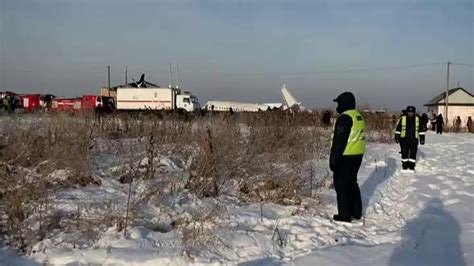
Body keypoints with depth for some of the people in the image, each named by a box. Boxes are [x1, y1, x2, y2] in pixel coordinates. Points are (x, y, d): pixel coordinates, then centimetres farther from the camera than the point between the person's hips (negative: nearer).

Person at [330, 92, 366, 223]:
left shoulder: (344, 118, -18)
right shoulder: (359, 116, 12)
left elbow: (339, 141, -20)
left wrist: (333, 159, -15)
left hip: (345, 157, -9)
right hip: (357, 156, 9)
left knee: (341, 185, -1)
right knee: (352, 183, 19)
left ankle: (345, 215, 4)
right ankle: (356, 212, 26)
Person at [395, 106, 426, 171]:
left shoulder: (417, 119, 6)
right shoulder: (403, 119, 3)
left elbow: (421, 129, 11)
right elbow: (398, 129, 7)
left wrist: (422, 139, 7)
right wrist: (396, 138, 5)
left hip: (413, 140, 1)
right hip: (404, 139, 0)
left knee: (413, 153, 2)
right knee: (404, 153, 5)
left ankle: (412, 166, 12)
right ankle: (404, 166, 16)